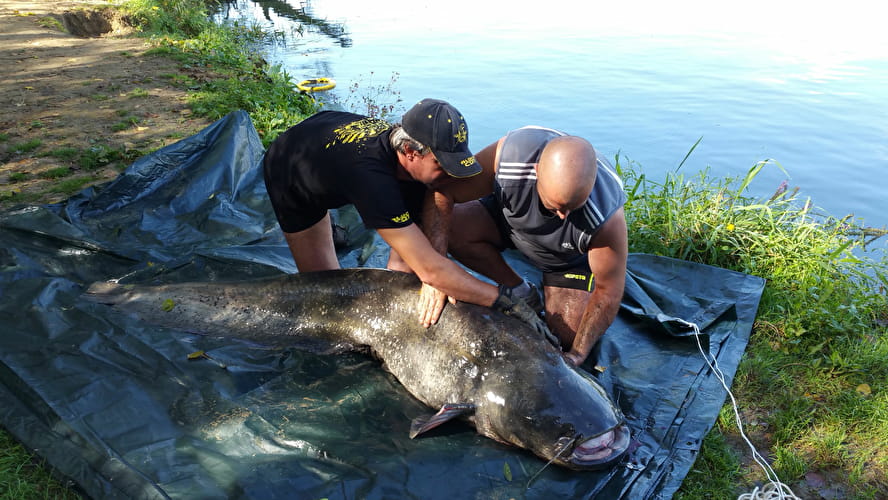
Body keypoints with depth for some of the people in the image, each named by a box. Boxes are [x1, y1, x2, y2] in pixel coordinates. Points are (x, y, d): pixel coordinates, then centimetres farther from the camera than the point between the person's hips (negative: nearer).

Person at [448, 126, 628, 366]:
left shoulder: (606, 216, -39)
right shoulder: (509, 153, -39)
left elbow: (608, 292, -26)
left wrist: (576, 356, -27)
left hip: (570, 257, -2)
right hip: (509, 219, 2)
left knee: (565, 337, -12)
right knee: (451, 227, -26)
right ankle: (520, 292, -2)